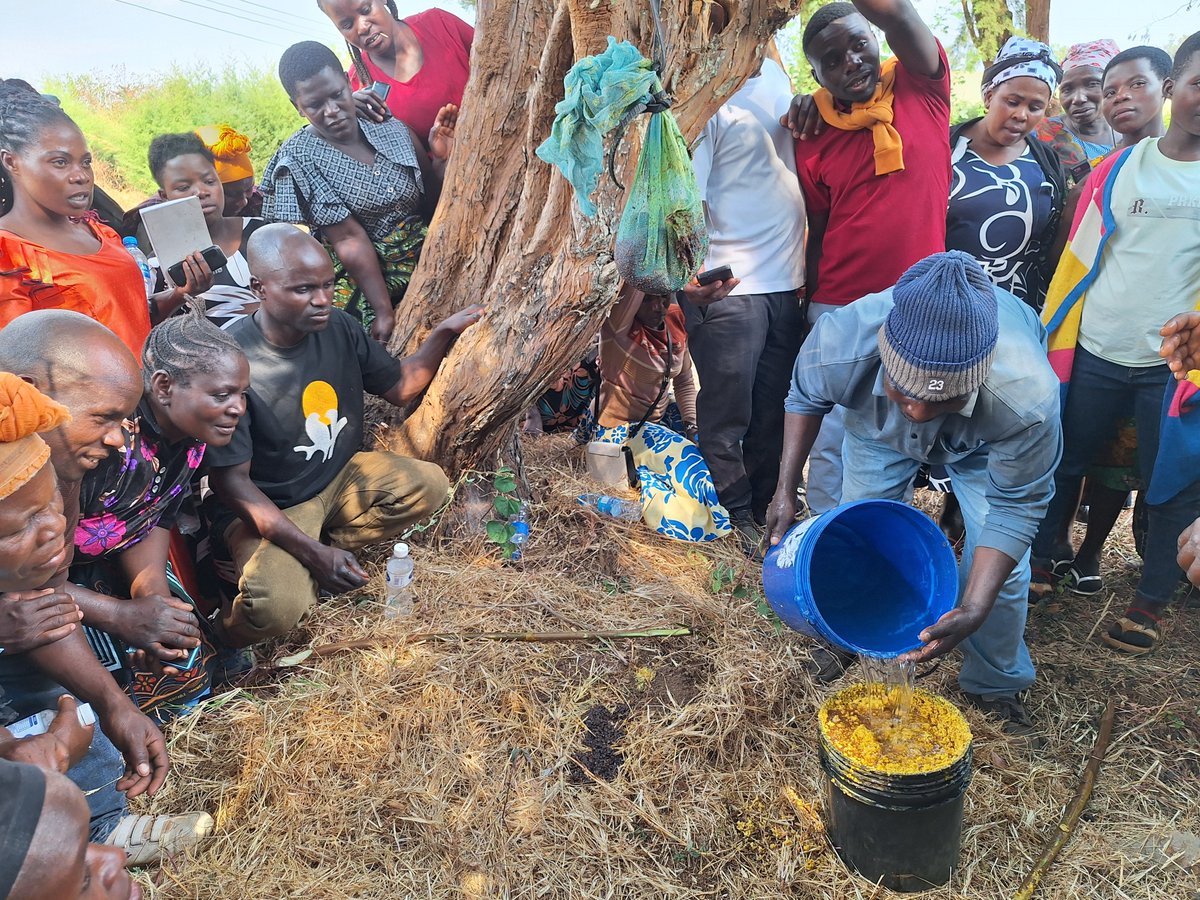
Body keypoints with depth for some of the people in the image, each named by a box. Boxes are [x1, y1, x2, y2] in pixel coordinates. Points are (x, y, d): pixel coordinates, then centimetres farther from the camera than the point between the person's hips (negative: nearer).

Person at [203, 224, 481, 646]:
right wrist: (311, 552, -29)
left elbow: (399, 385, 6)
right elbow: (230, 481, -22)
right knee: (277, 608, -31)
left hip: (339, 478, 7)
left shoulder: (337, 327, -7)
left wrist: (443, 333, -12)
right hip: (264, 506, -6)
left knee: (428, 485, -11)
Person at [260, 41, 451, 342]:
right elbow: (350, 240, -14)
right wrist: (384, 311, -18)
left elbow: (430, 207, 12)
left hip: (425, 261, 4)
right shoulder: (299, 158, -6)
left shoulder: (393, 130, 5)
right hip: (360, 282, -3)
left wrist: (441, 158, -5)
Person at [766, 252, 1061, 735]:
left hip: (985, 444, -1)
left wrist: (973, 612, -35)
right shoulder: (841, 342, -42)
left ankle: (995, 685, 21)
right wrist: (786, 489, -20)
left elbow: (1016, 506, -28)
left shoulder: (1028, 400, -45)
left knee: (999, 560, -5)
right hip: (876, 425, 2)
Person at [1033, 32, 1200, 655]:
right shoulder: (1118, 169, 3)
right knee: (1063, 461, 9)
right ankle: (1042, 560, 29)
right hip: (1097, 353, 0)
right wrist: (1054, 343, 1)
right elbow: (1077, 260, 4)